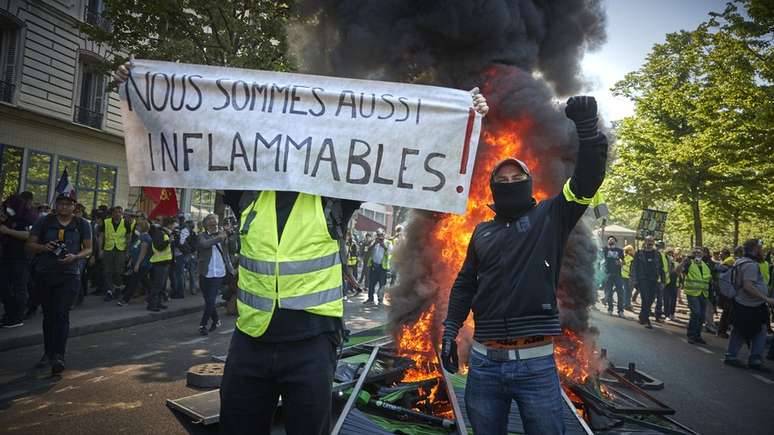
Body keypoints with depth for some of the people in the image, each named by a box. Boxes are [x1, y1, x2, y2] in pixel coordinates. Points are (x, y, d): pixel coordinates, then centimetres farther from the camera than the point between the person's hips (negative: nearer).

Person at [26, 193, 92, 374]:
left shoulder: (82, 224, 4)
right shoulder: (43, 222, 5)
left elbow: (88, 249, 5)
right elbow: (30, 244, 6)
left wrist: (75, 256, -15)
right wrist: (44, 247, -15)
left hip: (70, 276, -2)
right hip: (44, 275, 2)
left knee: (62, 315, -11)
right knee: (48, 315, 13)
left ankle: (58, 356, -12)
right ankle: (48, 353, 26)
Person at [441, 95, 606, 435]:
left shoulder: (550, 216, 4)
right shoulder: (482, 231, 13)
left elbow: (587, 180, -10)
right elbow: (465, 283, 18)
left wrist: (586, 127, -24)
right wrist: (450, 330, 10)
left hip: (536, 363, -3)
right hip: (484, 362, 3)